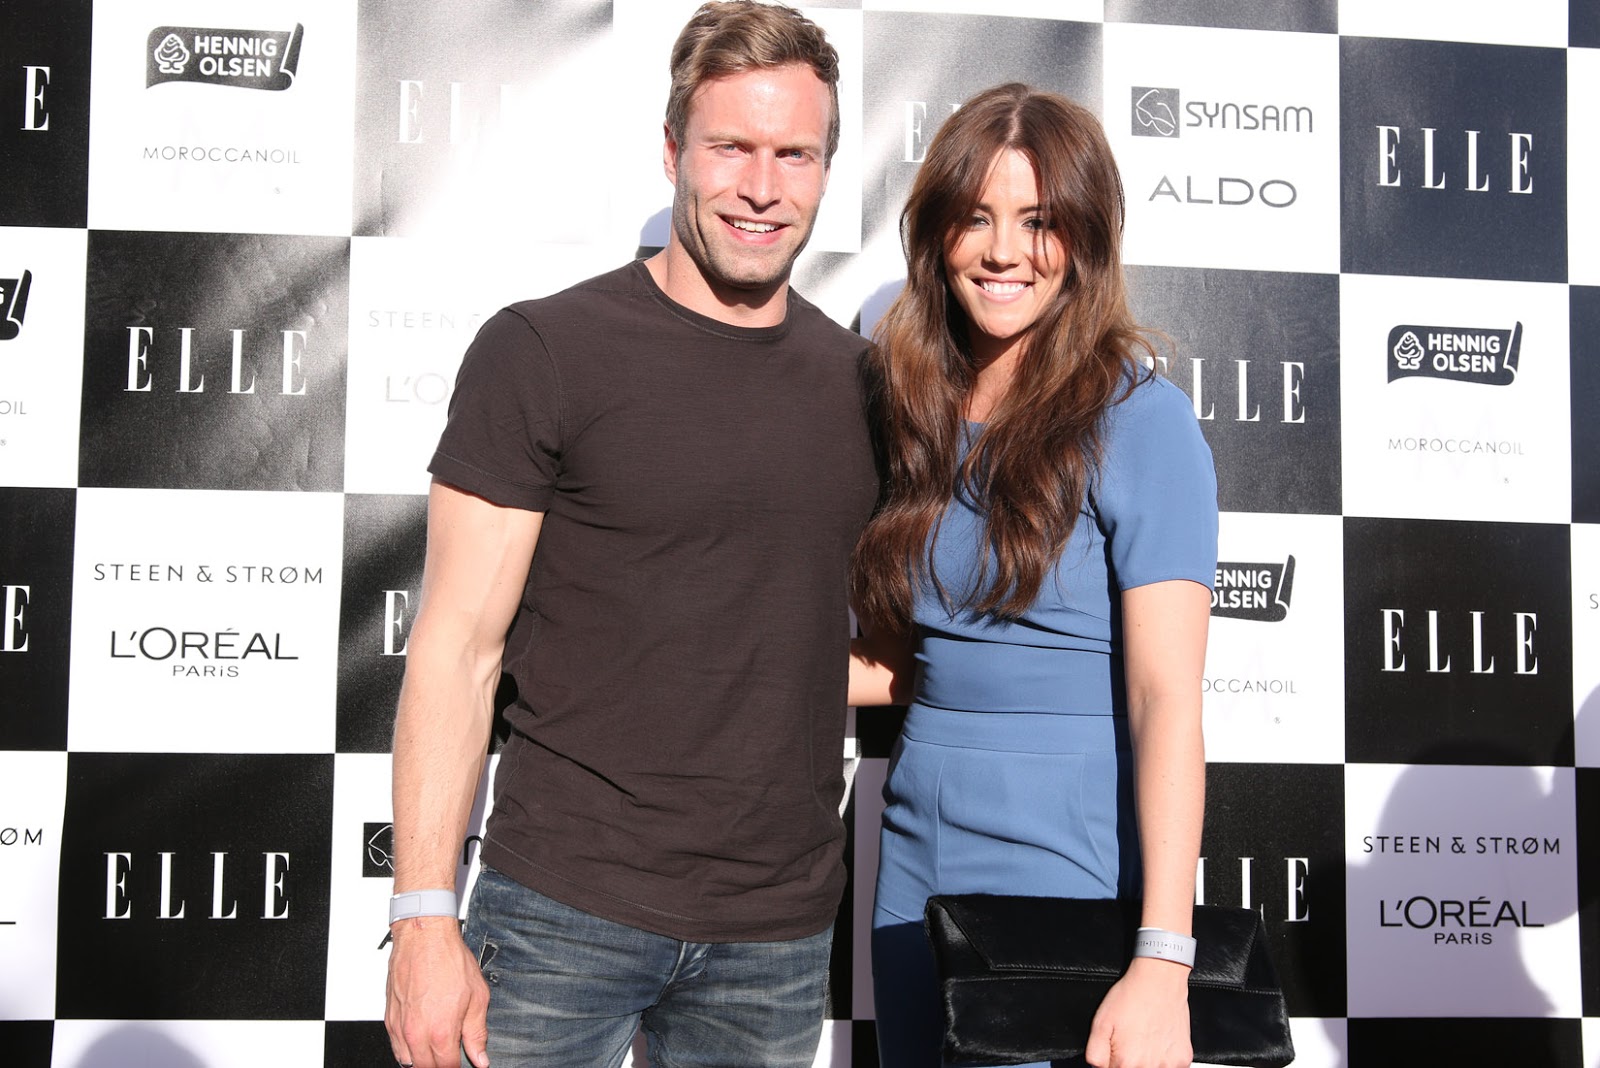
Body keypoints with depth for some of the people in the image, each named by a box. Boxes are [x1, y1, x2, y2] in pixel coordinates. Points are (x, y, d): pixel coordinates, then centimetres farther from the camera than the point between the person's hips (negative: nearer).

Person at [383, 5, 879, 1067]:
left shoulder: (858, 379, 7)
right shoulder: (544, 351, -6)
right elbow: (458, 649, -8)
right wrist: (425, 915, -13)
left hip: (780, 937, 4)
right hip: (565, 911, -4)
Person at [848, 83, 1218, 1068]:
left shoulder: (1138, 420, -11)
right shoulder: (921, 418, 8)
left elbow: (1167, 695, -18)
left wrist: (1164, 963, -25)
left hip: (1068, 873, -6)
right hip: (917, 865, 6)